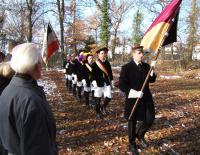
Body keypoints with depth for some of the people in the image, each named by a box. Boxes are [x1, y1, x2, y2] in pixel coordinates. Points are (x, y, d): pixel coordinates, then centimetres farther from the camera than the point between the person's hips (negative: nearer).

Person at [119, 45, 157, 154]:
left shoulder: (146, 66, 6)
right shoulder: (126, 68, -12)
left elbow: (152, 80, 6)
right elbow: (121, 85, -15)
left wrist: (152, 70, -11)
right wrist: (135, 93, -23)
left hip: (146, 98, 5)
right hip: (133, 99, -5)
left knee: (150, 119, 7)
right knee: (132, 122, 10)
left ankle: (140, 134, 36)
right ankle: (132, 143, 30)